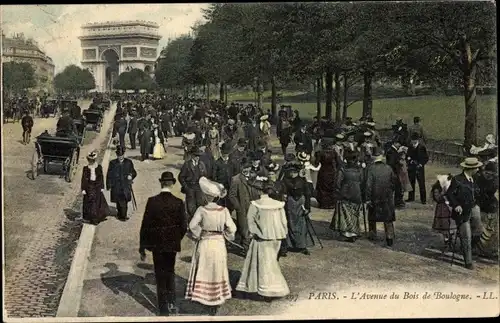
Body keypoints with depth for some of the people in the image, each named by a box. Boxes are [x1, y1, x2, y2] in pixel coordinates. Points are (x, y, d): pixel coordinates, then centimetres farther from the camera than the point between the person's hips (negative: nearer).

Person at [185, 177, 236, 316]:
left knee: (204, 271, 14)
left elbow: (192, 225, -22)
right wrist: (225, 235, 8)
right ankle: (217, 299, 22)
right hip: (219, 243, 2)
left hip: (204, 243, -2)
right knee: (217, 272, 15)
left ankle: (203, 296, 21)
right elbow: (232, 228, -11)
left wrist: (197, 235, -5)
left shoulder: (201, 210, -15)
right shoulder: (224, 210, -11)